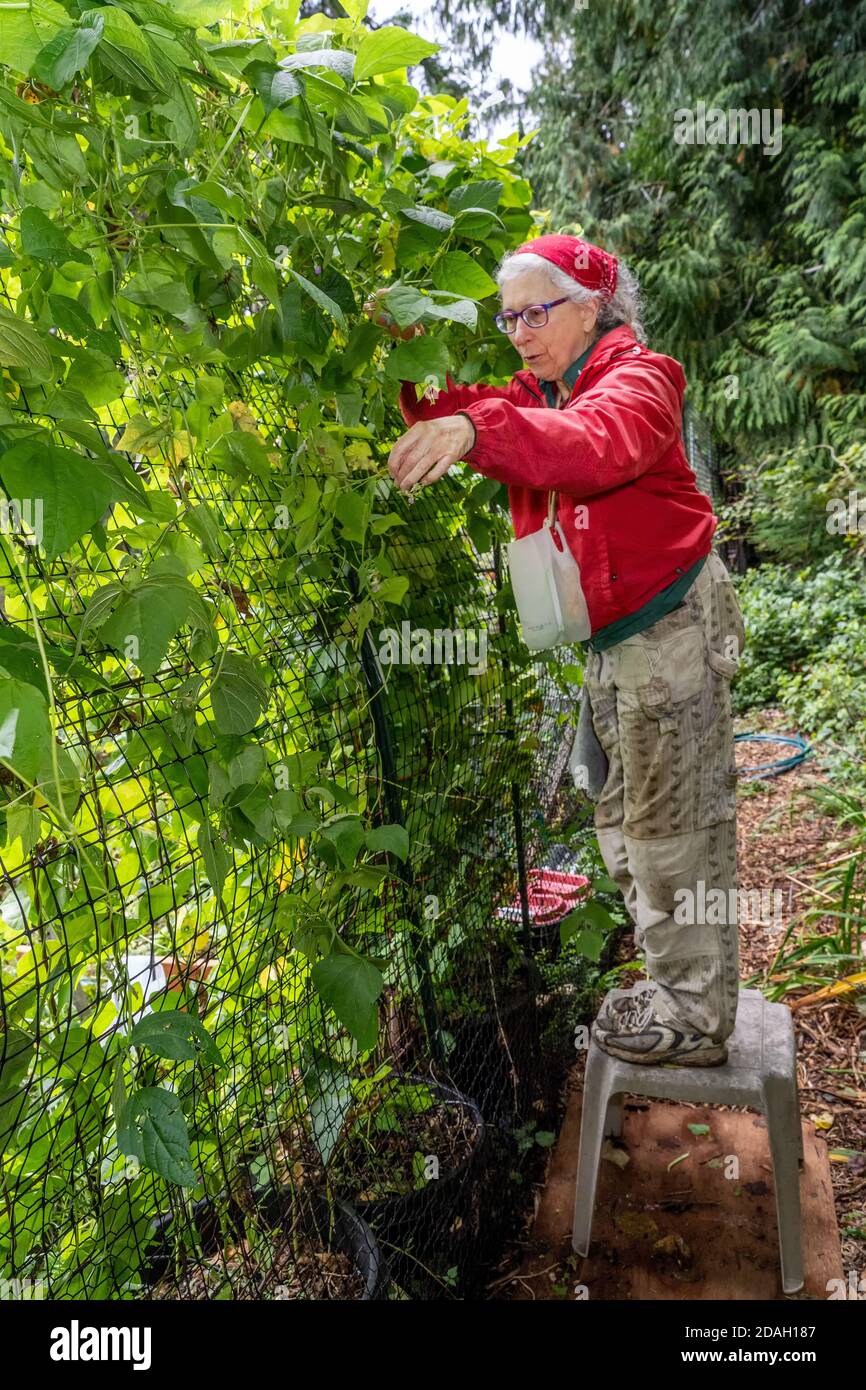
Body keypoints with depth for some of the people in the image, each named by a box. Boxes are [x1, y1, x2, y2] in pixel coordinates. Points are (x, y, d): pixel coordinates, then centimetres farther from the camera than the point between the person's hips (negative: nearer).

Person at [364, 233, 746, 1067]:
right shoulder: (536, 396, 14)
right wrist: (414, 357, -15)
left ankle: (697, 1019, 15)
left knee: (675, 825, -2)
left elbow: (600, 442, -35)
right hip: (608, 638, 9)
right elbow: (456, 416, 2)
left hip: (670, 624, -9)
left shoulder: (635, 378, -11)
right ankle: (673, 984, 33)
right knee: (623, 821, 16)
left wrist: (478, 430, -50)